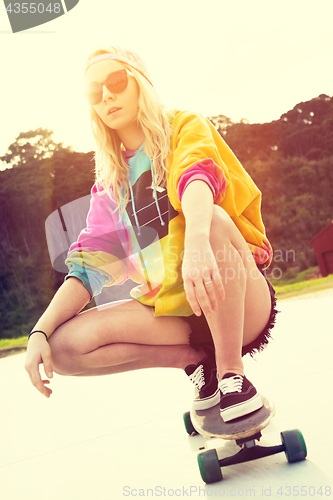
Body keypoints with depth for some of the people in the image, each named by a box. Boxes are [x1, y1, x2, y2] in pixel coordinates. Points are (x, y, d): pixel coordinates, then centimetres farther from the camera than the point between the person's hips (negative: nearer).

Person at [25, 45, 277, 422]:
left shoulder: (185, 128, 2)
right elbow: (86, 268, 5)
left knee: (212, 220, -35)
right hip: (170, 310, 4)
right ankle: (196, 358, -6)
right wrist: (40, 331, -11)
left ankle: (232, 373, -22)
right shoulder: (110, 182, 14)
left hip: (240, 305, -3)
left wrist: (196, 242, -46)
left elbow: (197, 179, -23)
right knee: (64, 346, -19)